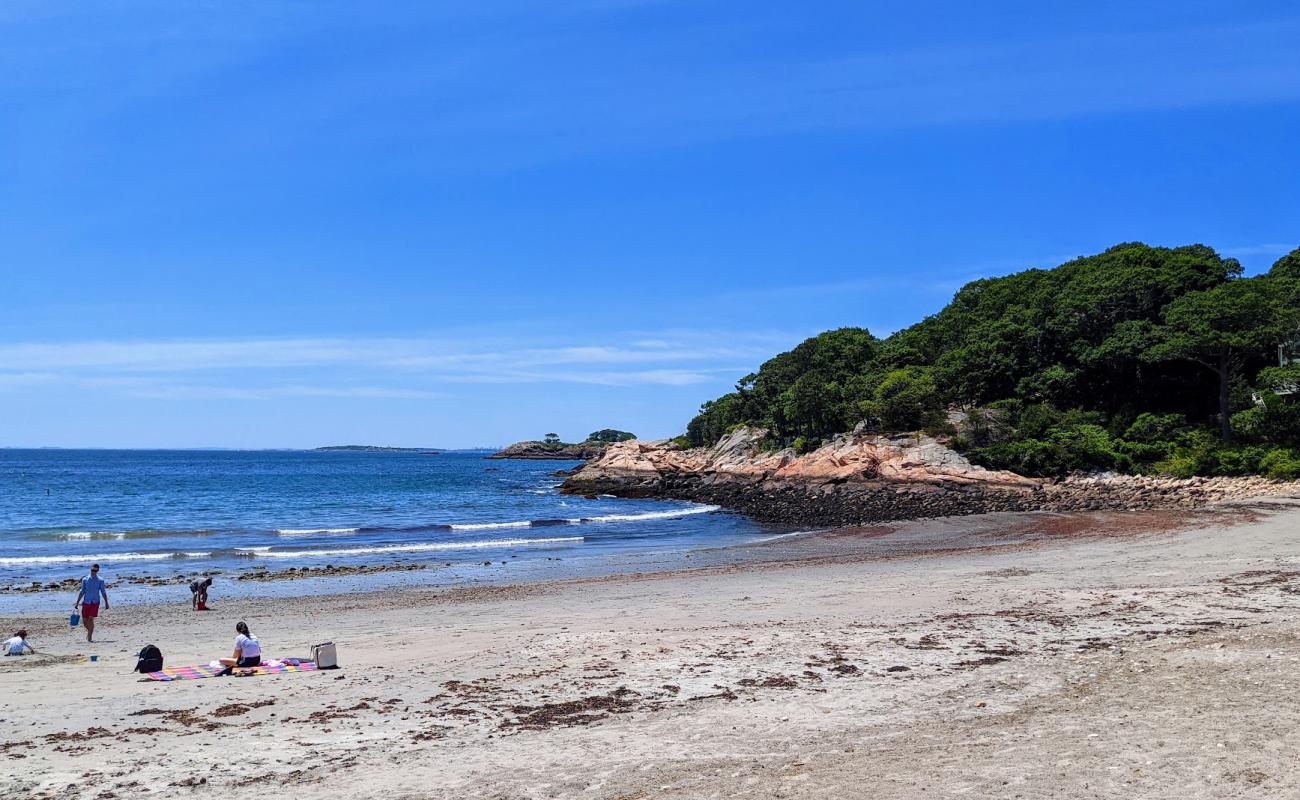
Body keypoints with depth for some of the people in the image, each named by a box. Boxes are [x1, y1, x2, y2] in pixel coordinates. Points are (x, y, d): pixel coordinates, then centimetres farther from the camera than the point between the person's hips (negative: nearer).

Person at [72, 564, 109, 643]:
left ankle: (90, 637, -6)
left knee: (91, 619, -12)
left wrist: (106, 603, 2)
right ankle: (90, 631, 32)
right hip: (86, 602, 2)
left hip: (95, 602, -2)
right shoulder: (85, 580, 5)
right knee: (84, 620, 4)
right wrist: (77, 602, 7)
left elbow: (103, 592, 4)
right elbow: (82, 591, 10)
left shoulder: (100, 580, 0)